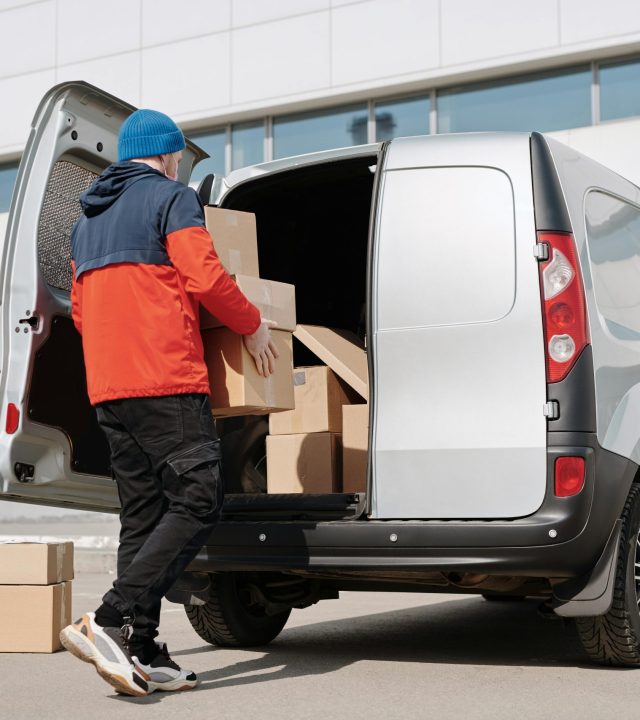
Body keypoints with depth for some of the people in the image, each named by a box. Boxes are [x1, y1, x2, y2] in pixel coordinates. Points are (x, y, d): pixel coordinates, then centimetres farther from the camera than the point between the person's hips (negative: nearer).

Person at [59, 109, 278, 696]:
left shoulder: (88, 220, 24)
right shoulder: (172, 196, -1)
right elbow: (206, 278, -11)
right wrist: (253, 327, 3)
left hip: (108, 386, 8)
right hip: (166, 380, -8)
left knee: (143, 515, 8)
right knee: (197, 501, -9)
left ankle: (143, 655, 5)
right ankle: (110, 621, -20)